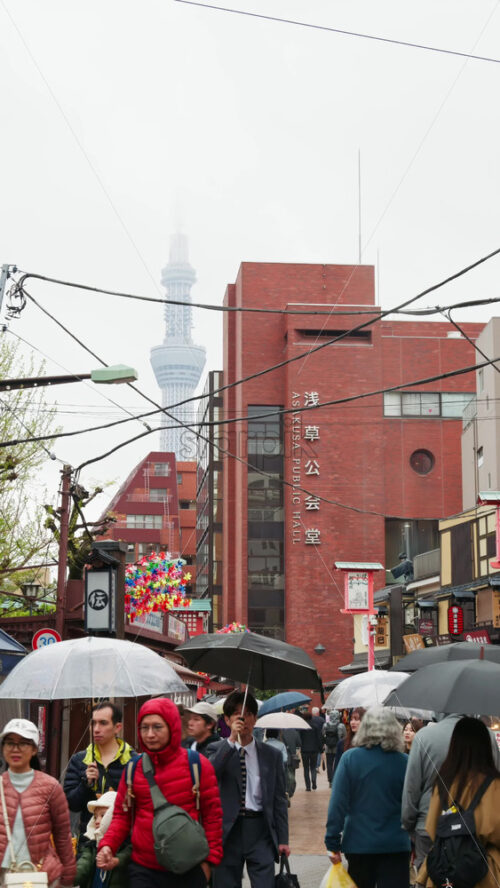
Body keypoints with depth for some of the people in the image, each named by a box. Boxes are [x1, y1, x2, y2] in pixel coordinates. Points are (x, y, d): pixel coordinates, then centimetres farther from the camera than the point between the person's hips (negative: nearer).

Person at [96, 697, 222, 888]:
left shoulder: (197, 765, -3)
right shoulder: (133, 769, 4)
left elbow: (212, 814, 0)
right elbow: (122, 815, 9)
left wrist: (209, 859, -6)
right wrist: (107, 845, -7)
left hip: (188, 870, -2)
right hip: (143, 869, 2)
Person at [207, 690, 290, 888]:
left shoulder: (271, 755, 8)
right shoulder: (218, 750, 5)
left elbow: (279, 800, 8)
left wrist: (283, 839, 3)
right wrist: (232, 740, -19)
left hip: (260, 829, 0)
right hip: (228, 830, 0)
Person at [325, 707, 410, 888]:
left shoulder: (350, 758, -6)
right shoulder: (403, 762, -4)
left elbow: (338, 803, -8)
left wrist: (333, 843, -3)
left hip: (358, 843, 1)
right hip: (396, 845, 0)